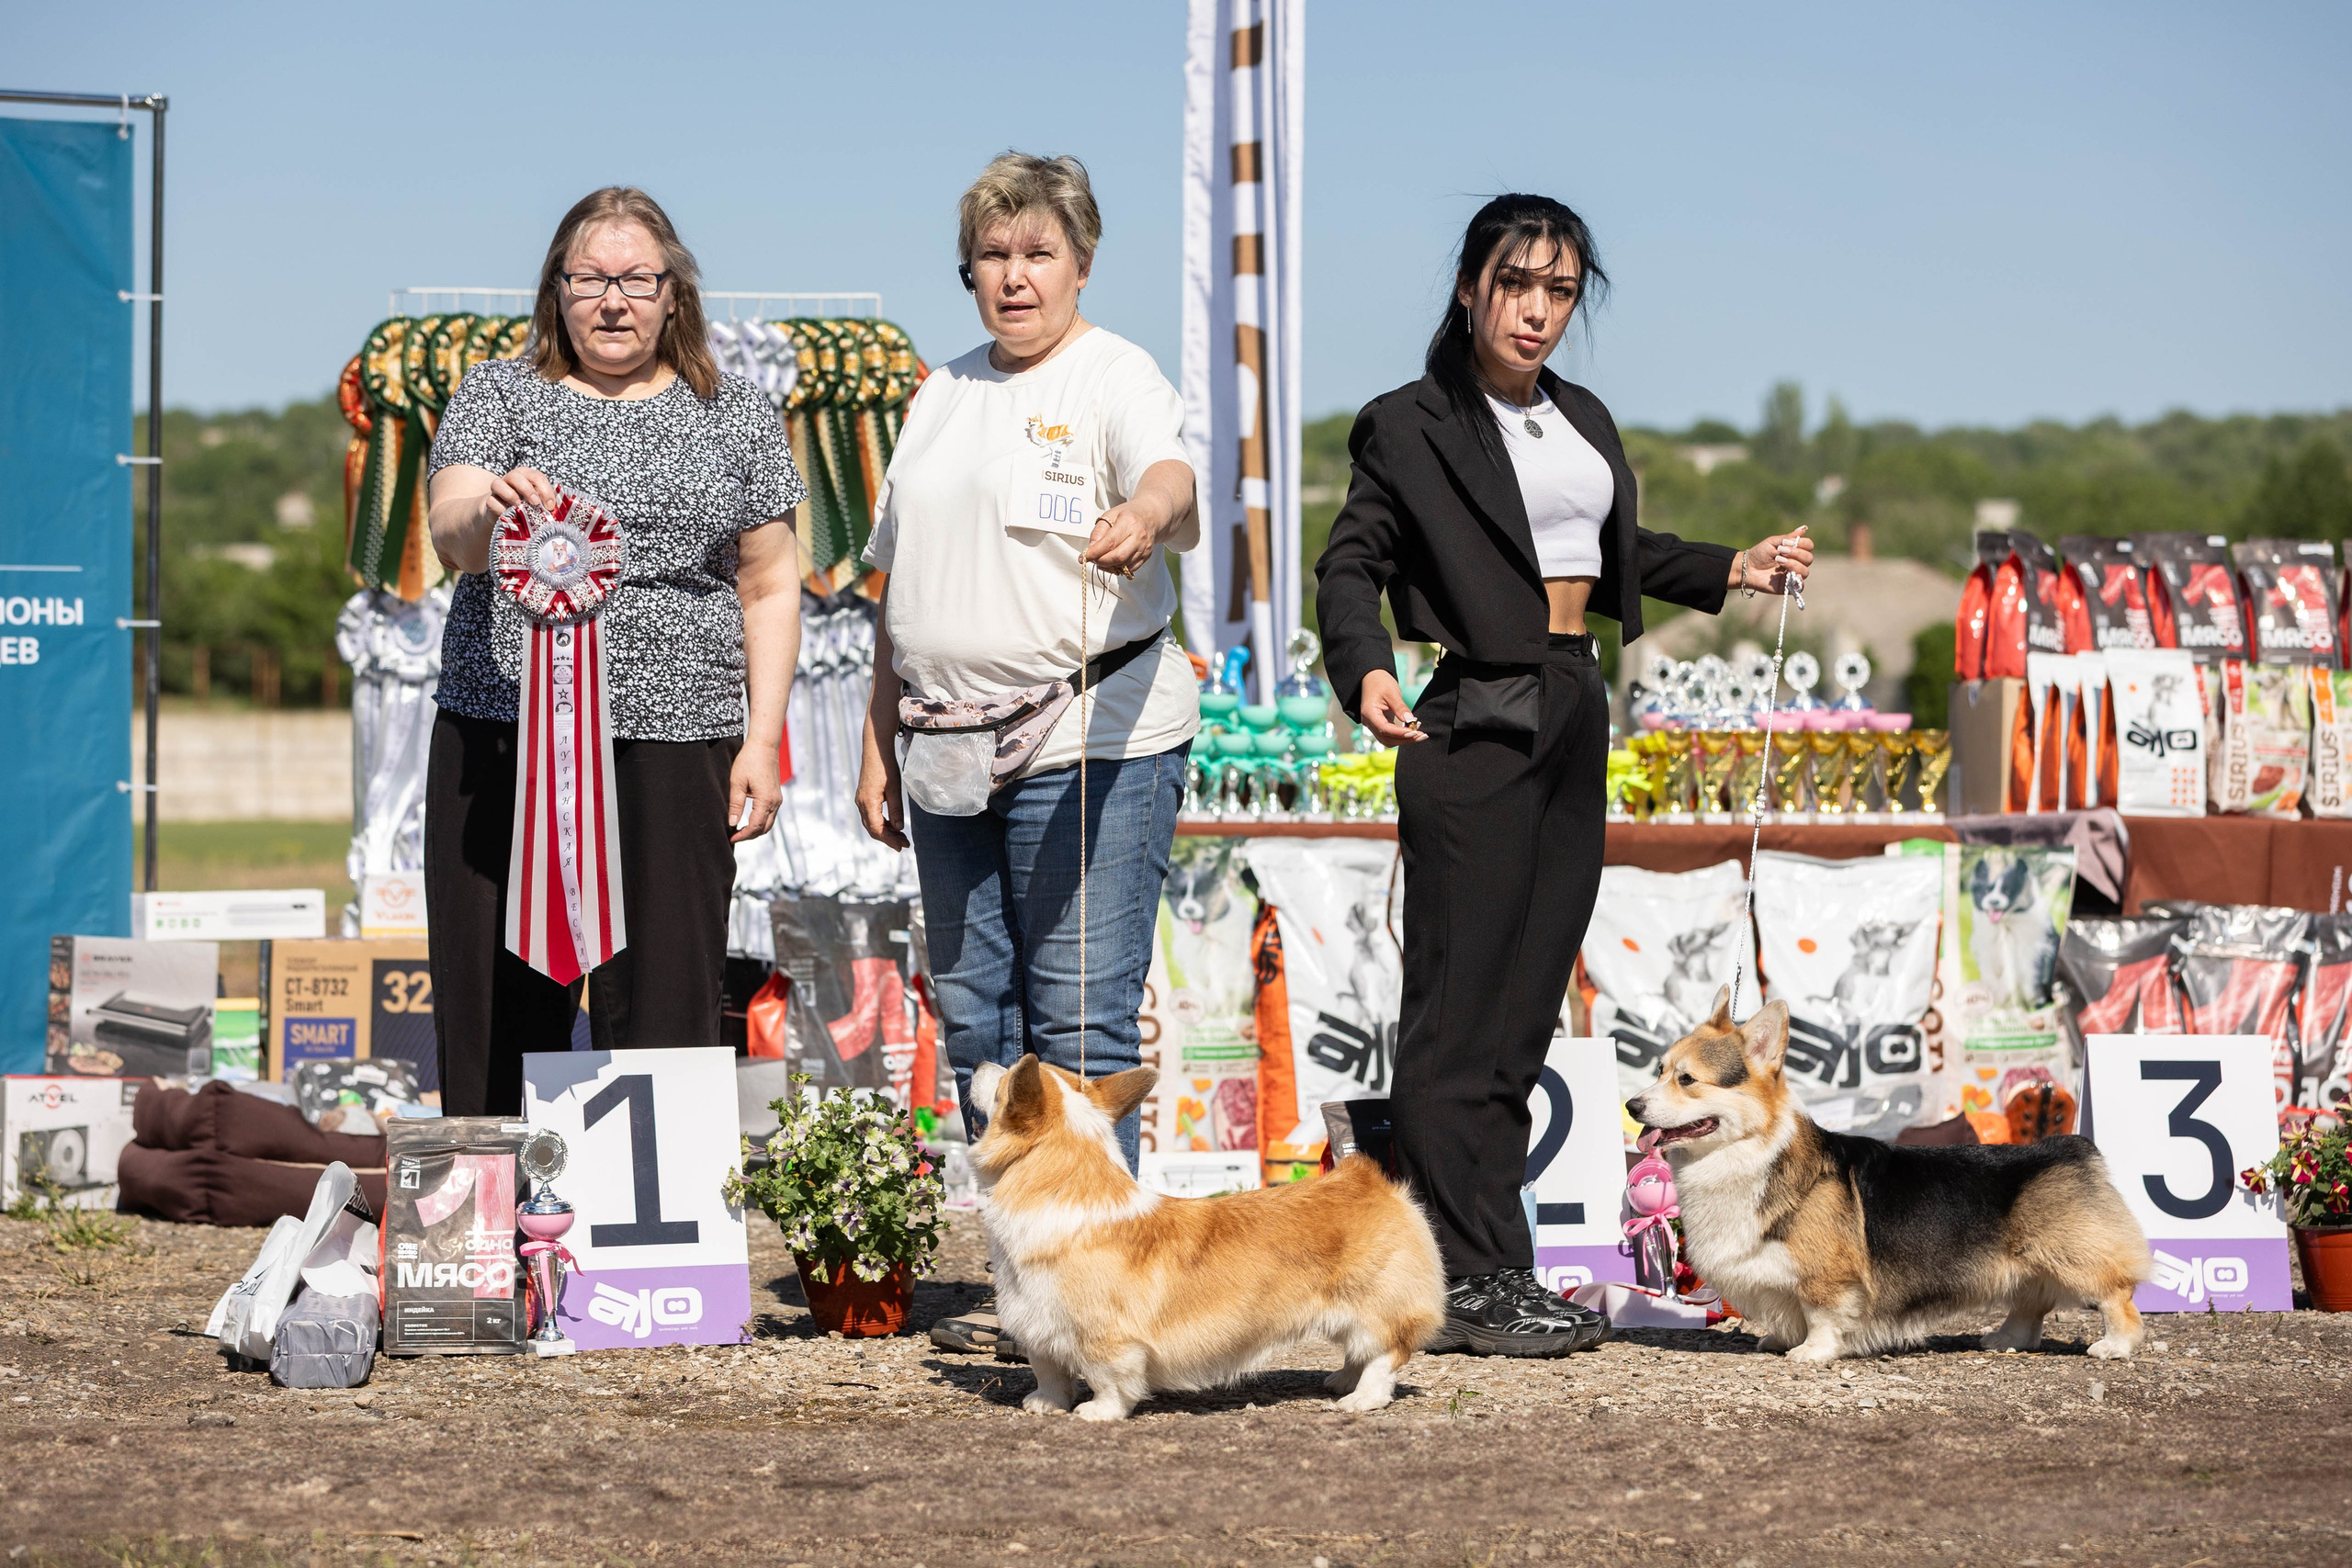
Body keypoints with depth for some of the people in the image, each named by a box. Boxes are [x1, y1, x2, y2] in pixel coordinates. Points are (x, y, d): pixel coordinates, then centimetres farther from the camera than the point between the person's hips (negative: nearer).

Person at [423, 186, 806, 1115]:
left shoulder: (736, 416, 12)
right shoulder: (500, 395, 9)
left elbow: (769, 587, 12)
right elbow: (450, 538, -6)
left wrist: (761, 742, 2)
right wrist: (492, 510, -30)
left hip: (673, 749, 0)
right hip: (504, 734, 0)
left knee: (665, 1014, -5)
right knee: (500, 1008, -2)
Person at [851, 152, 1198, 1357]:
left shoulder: (1113, 378, -3)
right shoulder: (945, 395, 18)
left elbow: (1170, 472, -25)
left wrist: (1145, 514, -49)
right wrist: (880, 742, 18)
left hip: (1093, 739, -7)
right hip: (954, 749, 7)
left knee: (1080, 1018, -8)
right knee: (973, 1011, 9)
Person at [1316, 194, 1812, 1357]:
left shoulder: (1583, 420, 17)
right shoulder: (1412, 426, -4)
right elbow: (1351, 563, -9)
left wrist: (1733, 572, 22)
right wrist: (1365, 671, -26)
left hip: (1573, 717, 8)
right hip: (1474, 722, -8)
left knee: (1526, 1001, 8)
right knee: (1463, 997, -7)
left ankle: (1485, 1267, 13)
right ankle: (1469, 1281, -5)